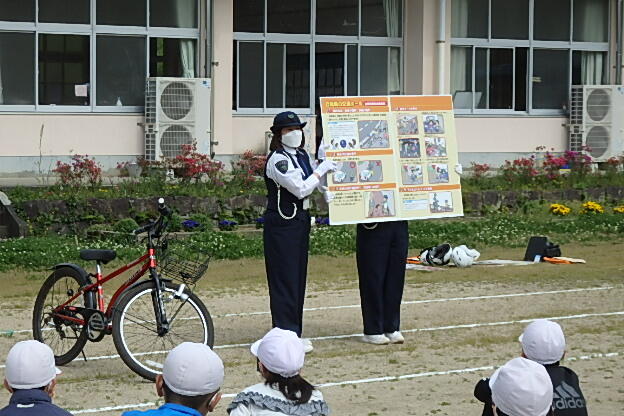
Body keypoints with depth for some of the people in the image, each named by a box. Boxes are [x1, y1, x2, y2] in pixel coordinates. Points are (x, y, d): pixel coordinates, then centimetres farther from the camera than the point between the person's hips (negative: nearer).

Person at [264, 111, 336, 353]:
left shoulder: (302, 156, 13)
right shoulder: (277, 160, -15)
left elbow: (311, 179, 28)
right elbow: (300, 188, -21)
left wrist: (327, 192, 10)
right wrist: (321, 171, -14)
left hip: (300, 220, 9)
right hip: (282, 223, -9)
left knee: (298, 277, 10)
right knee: (285, 278, -7)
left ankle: (293, 333, 16)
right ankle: (286, 334, -4)